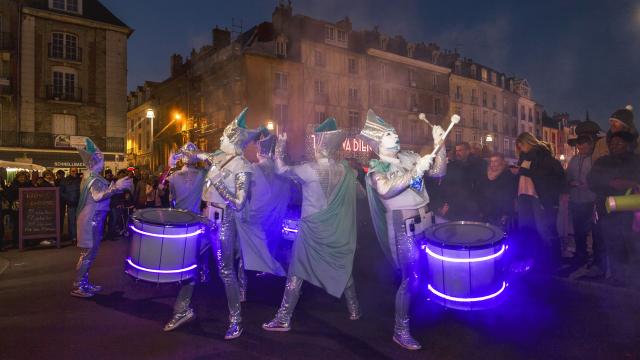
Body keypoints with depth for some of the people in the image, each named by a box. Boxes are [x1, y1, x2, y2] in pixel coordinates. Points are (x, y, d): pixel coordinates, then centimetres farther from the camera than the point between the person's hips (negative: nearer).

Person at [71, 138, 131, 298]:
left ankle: (84, 284, 22)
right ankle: (78, 287, 3)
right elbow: (98, 196, -36)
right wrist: (115, 187, -47)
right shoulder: (95, 180, -18)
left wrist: (113, 187, 25)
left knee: (89, 253, 15)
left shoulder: (88, 177, 15)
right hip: (92, 220, -10)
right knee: (88, 253, -4)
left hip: (90, 219, 10)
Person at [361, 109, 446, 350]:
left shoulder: (409, 157, 10)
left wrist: (439, 145, -4)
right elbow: (386, 189, -29)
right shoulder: (375, 168, -8)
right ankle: (400, 330, 13)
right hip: (403, 226, -6)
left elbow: (438, 172, 8)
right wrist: (416, 171, -30)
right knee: (411, 278, -4)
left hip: (423, 221, 6)